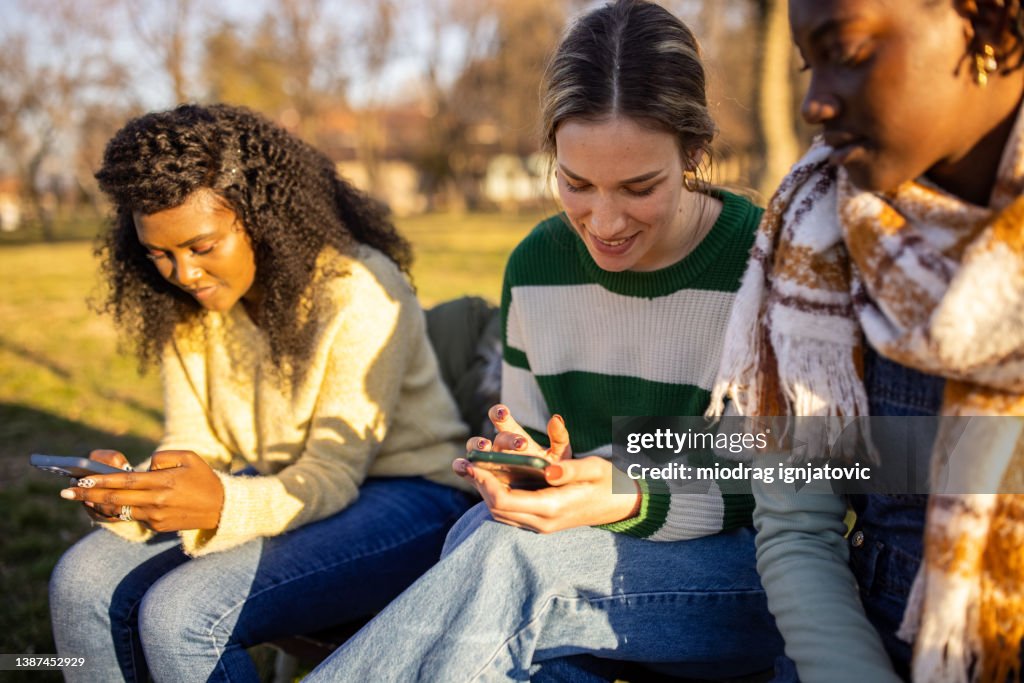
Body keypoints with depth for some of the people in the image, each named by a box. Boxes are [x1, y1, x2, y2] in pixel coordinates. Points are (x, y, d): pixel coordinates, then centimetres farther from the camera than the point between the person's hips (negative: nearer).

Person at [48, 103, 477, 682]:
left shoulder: (359, 291, -22)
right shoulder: (184, 306, 1)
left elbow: (333, 476, -22)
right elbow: (193, 444, 2)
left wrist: (223, 504, -40)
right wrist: (132, 489, -21)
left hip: (406, 496, -7)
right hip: (282, 488, 7)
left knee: (179, 612, -25)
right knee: (83, 581, -10)